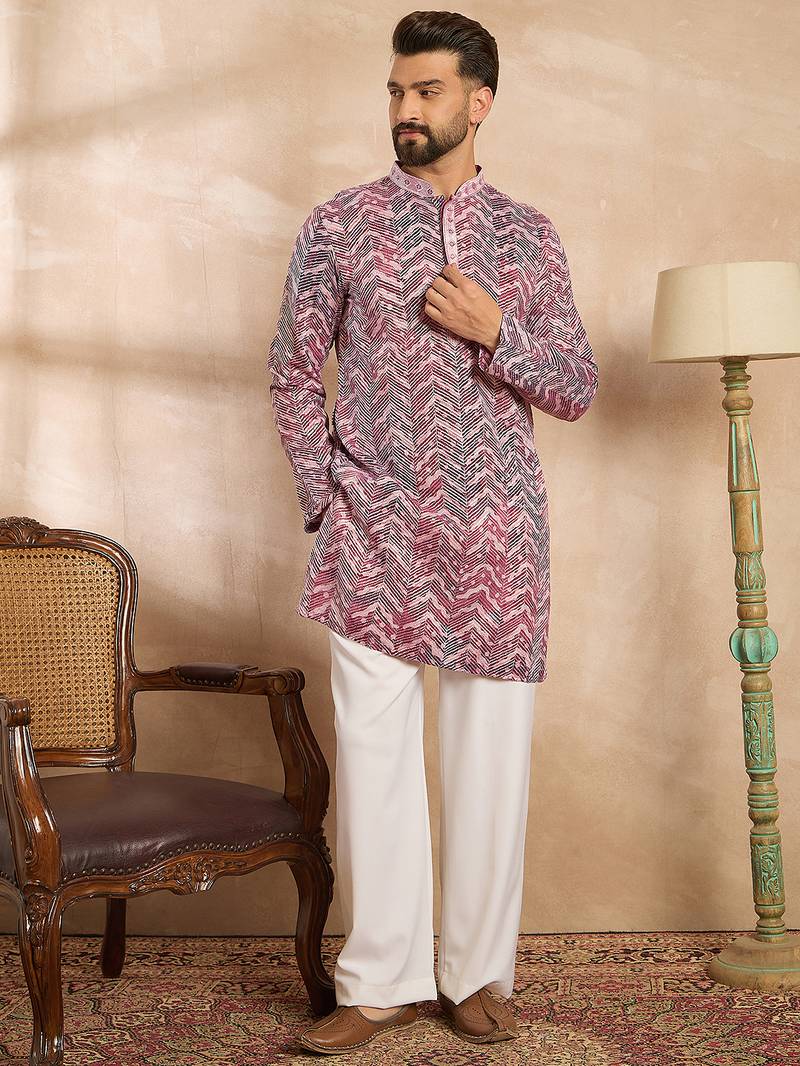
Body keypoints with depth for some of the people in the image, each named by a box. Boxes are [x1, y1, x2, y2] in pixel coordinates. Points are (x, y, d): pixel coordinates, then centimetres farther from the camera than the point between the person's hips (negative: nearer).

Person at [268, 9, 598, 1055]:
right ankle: (383, 981, 10)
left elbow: (577, 391, 8)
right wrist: (324, 498, 2)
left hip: (497, 537, 1)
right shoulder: (339, 224, 6)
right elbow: (293, 373, 9)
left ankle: (479, 973, 16)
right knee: (373, 752, -1)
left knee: (490, 757, 4)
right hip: (377, 535, 0)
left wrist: (494, 331, -8)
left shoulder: (529, 237, 8)